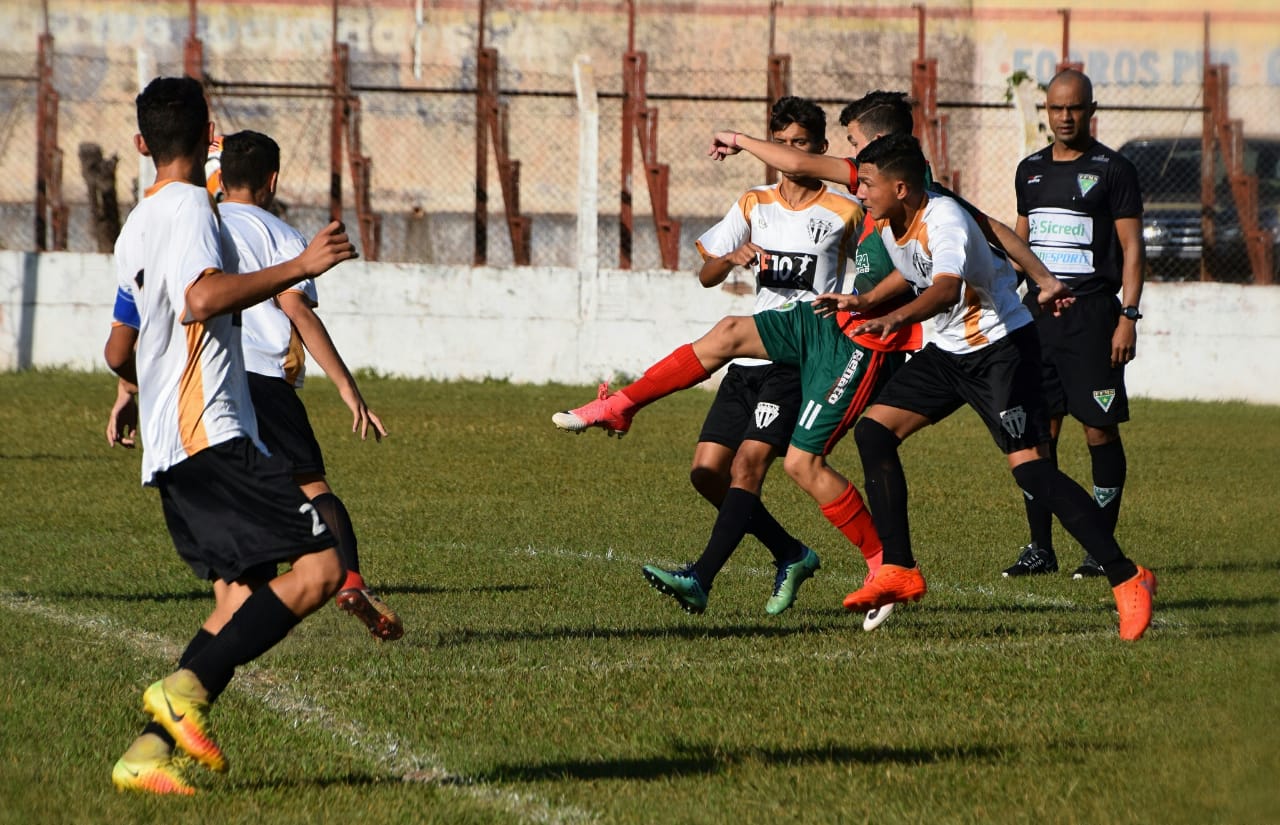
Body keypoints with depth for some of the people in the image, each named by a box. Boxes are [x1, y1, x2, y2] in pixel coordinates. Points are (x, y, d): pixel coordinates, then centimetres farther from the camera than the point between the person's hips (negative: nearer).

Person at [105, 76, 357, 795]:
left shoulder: (138, 225, 22)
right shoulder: (189, 207, -6)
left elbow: (119, 352, 32)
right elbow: (203, 299, -26)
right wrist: (301, 267, -22)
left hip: (169, 448, 10)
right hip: (212, 435, -10)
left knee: (243, 597, 5)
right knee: (320, 568, -14)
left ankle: (150, 751, -5)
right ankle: (188, 689, -22)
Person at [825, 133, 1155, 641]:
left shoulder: (944, 221, -27)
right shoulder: (887, 225, 0)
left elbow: (946, 288, -49)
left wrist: (897, 317, -62)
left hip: (1001, 346, -9)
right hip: (948, 351, 9)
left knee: (1030, 468, -19)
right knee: (873, 431, -1)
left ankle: (1127, 580, -16)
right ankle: (899, 571, 5)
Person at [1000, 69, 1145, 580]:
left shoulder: (1113, 170, -2)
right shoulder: (1031, 170, 14)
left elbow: (1131, 249, -5)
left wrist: (1128, 317, -13)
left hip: (1092, 315, -5)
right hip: (1037, 313, 5)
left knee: (1100, 431, -4)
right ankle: (1040, 548, 7)